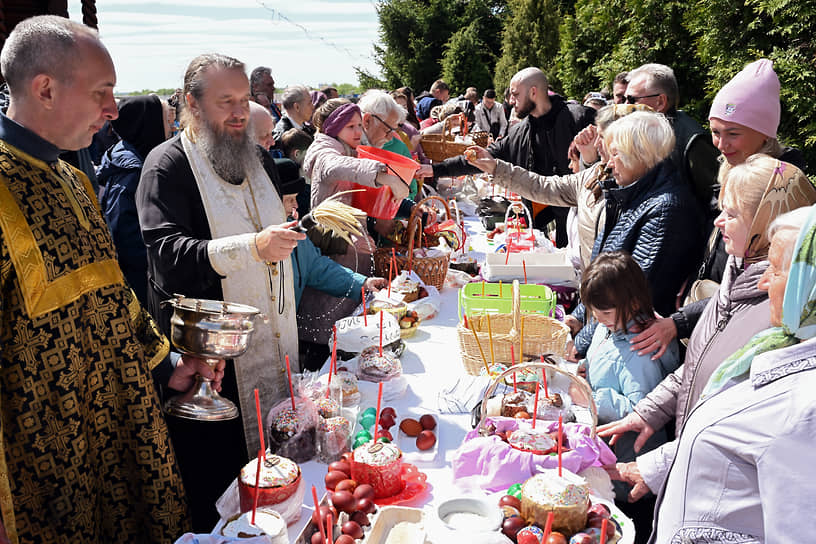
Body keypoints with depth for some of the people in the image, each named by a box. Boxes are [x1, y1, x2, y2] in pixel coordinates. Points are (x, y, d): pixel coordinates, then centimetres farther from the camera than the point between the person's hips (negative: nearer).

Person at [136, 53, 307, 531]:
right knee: (215, 474, 2)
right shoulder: (169, 164, -8)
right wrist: (252, 246, -32)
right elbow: (168, 254, -23)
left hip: (272, 342, 6)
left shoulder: (259, 159, 15)